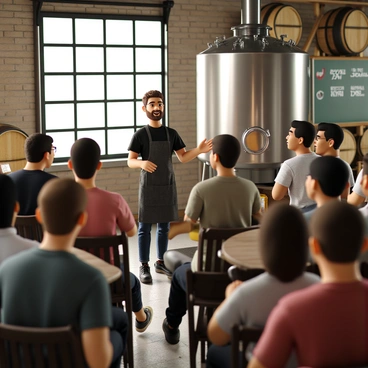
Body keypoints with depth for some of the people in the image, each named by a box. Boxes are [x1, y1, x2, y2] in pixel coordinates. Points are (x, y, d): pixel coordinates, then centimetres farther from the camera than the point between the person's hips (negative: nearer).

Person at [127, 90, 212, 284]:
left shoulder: (171, 133, 6)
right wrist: (142, 163, -29)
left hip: (168, 185, 4)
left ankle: (160, 262, 22)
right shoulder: (140, 135, -6)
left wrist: (199, 150, -12)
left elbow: (183, 157, 5)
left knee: (164, 226, 11)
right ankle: (144, 266, 6)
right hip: (148, 186, -4)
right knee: (145, 227, -1)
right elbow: (130, 161, -7)